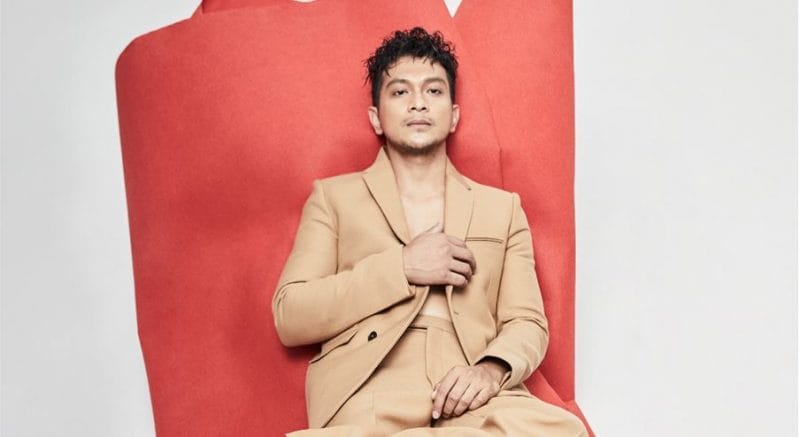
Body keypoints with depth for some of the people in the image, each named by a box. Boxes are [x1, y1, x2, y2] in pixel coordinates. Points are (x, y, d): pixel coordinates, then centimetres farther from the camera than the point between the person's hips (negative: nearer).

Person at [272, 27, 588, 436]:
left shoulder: (502, 208, 20)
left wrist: (491, 368, -11)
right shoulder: (333, 197, 14)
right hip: (370, 393, -3)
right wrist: (401, 267, -7)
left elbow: (527, 323, 13)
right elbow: (290, 319, 4)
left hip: (468, 397, 4)